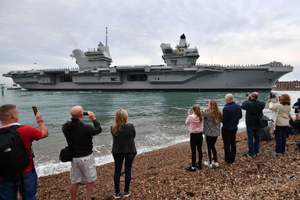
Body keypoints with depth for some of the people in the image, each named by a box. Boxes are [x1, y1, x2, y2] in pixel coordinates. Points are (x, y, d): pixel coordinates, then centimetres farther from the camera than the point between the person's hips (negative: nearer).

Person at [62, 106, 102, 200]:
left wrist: (76, 118, 6)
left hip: (74, 157, 5)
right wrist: (93, 118, 0)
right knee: (90, 180, 16)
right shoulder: (86, 128, -26)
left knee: (74, 182, 18)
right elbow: (99, 130, -8)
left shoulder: (65, 127, -11)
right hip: (86, 157, -5)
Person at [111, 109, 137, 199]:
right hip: (130, 151, -2)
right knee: (128, 170, 10)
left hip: (117, 151, 2)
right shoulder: (130, 126, -18)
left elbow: (115, 137, 5)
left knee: (117, 170, 12)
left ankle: (117, 192, 21)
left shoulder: (113, 127, -10)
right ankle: (126, 191, 22)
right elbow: (133, 136, -2)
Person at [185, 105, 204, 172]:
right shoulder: (201, 117, -4)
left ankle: (193, 167, 8)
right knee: (200, 150, 15)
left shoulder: (190, 117, -16)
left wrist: (188, 115, 10)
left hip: (193, 135, -5)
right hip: (200, 135, 5)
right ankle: (199, 164, 28)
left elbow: (186, 123, 2)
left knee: (193, 151, 1)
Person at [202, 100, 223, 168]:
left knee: (209, 147, 8)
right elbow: (220, 121, 9)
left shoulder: (208, 113, -21)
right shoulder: (219, 113, -1)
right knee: (213, 146, 21)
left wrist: (204, 110, -9)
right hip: (216, 133, 6)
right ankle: (216, 162, 24)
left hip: (208, 133, -6)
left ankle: (209, 163, 17)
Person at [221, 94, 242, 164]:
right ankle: (232, 158, 28)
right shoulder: (238, 106, -2)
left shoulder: (226, 108, -26)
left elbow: (223, 120, -25)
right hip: (235, 127, 7)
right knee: (233, 143, 18)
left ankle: (228, 159, 15)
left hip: (226, 128, -7)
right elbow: (240, 116, 9)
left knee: (227, 144, 6)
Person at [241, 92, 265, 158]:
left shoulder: (248, 104, -21)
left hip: (250, 124, -5)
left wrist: (247, 100, 8)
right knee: (257, 138, 15)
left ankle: (251, 154, 6)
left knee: (250, 139, 1)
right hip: (258, 124, 5)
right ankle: (256, 152, 27)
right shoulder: (261, 104, -7)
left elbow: (242, 106, -2)